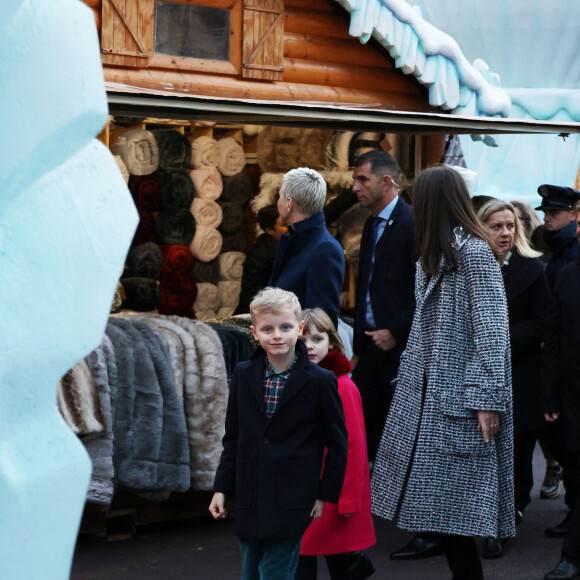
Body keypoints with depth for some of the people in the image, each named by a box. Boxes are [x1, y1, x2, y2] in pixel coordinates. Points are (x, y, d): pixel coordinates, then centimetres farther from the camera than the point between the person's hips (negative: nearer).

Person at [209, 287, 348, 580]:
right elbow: (232, 438, 12)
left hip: (291, 503, -4)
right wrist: (221, 488, 8)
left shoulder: (320, 380, -7)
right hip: (248, 501, 4)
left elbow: (337, 444, 0)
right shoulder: (244, 375, 5)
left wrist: (324, 495, -1)